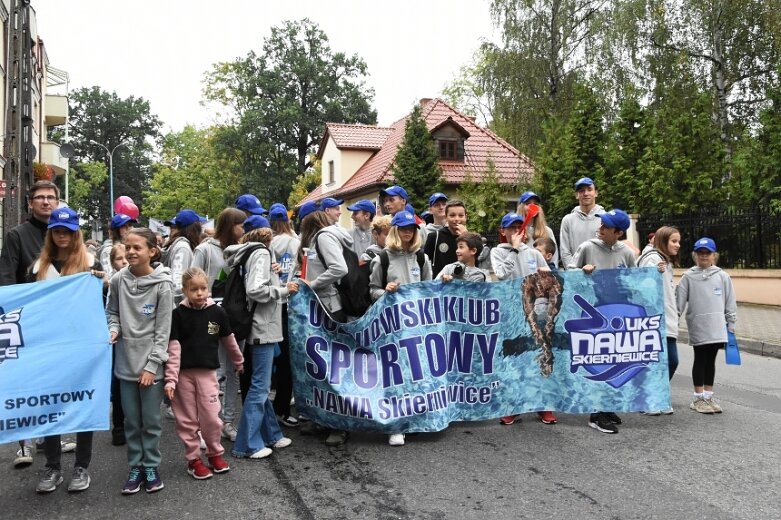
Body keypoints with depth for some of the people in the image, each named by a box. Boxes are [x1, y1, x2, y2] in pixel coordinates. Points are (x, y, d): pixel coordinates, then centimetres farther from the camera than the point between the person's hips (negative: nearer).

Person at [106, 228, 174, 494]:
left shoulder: (162, 284, -11)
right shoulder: (118, 280, -2)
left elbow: (163, 330, -9)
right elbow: (112, 312, 14)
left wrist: (152, 365, -12)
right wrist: (113, 330, -8)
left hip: (152, 364, -3)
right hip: (126, 362, 3)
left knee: (151, 420, 7)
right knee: (131, 420, 12)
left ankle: (151, 467, 23)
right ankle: (136, 467, 26)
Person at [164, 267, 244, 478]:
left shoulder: (217, 312, 0)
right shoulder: (178, 314, -5)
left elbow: (228, 340, 13)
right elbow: (173, 348, -8)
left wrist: (238, 362, 25)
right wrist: (170, 379, -13)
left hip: (208, 372, 1)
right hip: (184, 374, -1)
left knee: (212, 417, 2)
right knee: (187, 420, 7)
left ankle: (215, 453, 23)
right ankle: (194, 459, 21)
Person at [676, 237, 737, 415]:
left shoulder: (722, 277, 5)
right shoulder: (688, 277, -1)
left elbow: (730, 303, 7)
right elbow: (679, 301, -4)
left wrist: (731, 325, 5)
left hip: (717, 327, 2)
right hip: (698, 327, -2)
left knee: (711, 361, 10)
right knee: (700, 360, 4)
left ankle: (708, 397, 20)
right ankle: (699, 399, 12)